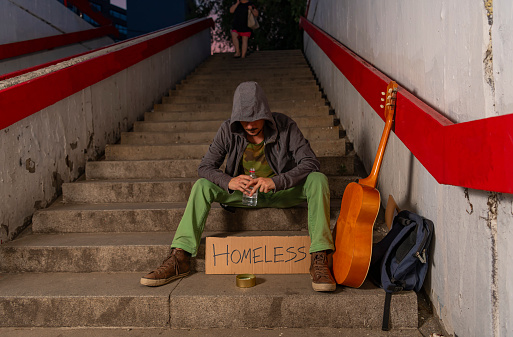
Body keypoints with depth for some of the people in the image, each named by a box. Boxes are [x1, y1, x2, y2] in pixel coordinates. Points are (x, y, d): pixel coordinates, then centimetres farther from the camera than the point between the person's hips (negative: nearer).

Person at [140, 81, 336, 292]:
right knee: (202, 186, -20)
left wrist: (275, 181, -37)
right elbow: (205, 166, -10)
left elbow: (310, 163, -21)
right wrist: (229, 181, -33)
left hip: (282, 192, -1)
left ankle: (318, 259, -37)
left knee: (318, 180, -29)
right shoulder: (228, 130, -10)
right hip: (243, 193, 2)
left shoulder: (286, 127, -15)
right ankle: (179, 259, -24)